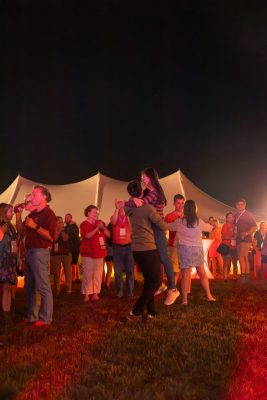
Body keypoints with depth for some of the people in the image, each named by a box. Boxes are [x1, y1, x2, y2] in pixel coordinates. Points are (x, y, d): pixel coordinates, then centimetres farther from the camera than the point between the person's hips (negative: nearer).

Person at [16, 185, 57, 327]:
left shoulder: (49, 214, -9)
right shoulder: (33, 213, 17)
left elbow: (51, 236, -19)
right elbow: (21, 229, 17)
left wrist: (35, 226, -23)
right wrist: (18, 215, 7)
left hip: (40, 253, -9)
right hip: (29, 252, 9)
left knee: (43, 287, -6)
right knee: (29, 287, 13)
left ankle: (45, 319, -3)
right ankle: (31, 317, 21)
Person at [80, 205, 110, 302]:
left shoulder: (100, 222, 15)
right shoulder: (84, 224, -2)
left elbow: (108, 235, 10)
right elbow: (88, 236, -18)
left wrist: (103, 228, -7)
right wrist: (97, 228, -18)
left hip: (99, 252, 5)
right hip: (88, 253, -5)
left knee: (98, 274, 3)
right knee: (88, 275, -7)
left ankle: (95, 294, 7)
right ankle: (86, 294, -3)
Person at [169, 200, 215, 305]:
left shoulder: (179, 222, -2)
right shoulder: (199, 222, 2)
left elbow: (168, 226, 12)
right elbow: (209, 228, 19)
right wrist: (211, 225, 41)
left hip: (185, 249, -2)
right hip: (197, 249, 2)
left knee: (185, 275, 0)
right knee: (202, 273, 14)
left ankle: (185, 299, 2)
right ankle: (209, 295, 20)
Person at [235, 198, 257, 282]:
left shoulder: (248, 215, -4)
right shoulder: (236, 216, 15)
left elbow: (255, 226, -9)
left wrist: (247, 233, -21)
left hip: (246, 239, -7)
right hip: (239, 239, 8)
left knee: (241, 257, -16)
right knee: (245, 258, 10)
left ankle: (243, 276, -16)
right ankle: (247, 276, 15)